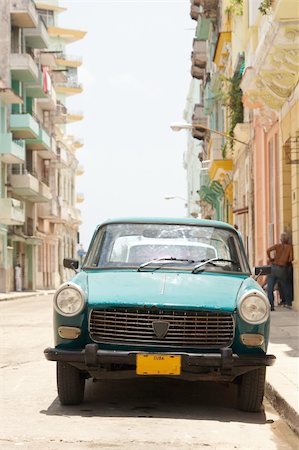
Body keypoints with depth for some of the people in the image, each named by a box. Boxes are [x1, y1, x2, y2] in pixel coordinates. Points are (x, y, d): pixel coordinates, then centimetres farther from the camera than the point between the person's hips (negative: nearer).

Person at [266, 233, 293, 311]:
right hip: (283, 269, 0)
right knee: (286, 286, 19)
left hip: (273, 267, 0)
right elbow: (291, 258, -8)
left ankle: (271, 305, -8)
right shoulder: (290, 247, 3)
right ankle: (288, 303, 23)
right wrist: (288, 263, 14)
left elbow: (268, 250, -9)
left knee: (270, 288, 1)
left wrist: (270, 259, 7)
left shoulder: (278, 246, 6)